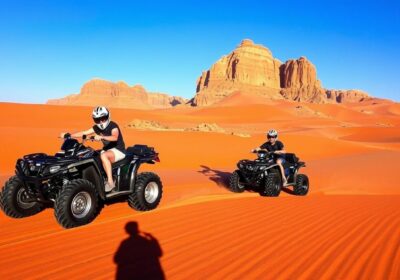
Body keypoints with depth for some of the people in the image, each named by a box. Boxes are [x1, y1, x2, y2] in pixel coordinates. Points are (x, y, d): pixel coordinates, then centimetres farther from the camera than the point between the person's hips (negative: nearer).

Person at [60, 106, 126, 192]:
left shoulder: (113, 126, -15)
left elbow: (115, 137, -34)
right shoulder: (97, 128, 6)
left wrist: (102, 137, -47)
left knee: (103, 156, -36)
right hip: (107, 150, 8)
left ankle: (110, 182, -35)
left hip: (118, 150, -8)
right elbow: (84, 133, 2)